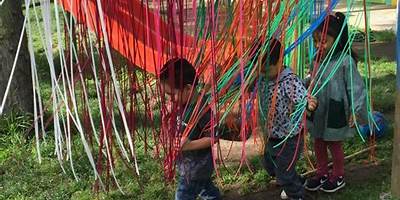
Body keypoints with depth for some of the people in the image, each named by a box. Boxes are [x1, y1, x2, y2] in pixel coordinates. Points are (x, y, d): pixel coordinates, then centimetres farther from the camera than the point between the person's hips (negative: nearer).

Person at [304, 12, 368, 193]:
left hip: (335, 112, -6)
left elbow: (355, 87, -17)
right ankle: (322, 173, 39)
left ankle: (338, 177, 34)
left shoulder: (346, 61, -19)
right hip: (317, 111, 6)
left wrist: (355, 110, -19)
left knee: (334, 144, 12)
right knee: (318, 143, 18)